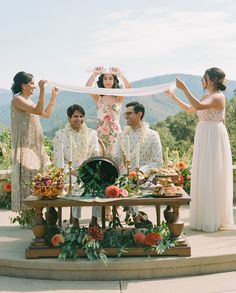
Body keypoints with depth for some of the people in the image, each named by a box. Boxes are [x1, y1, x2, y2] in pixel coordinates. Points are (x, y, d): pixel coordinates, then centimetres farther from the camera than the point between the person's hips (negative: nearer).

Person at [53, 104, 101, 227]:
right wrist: (73, 171, -16)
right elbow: (59, 161, -2)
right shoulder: (60, 134, 4)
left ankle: (94, 220, -16)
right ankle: (75, 220, -19)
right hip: (69, 173, -2)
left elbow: (97, 156, 10)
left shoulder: (91, 133, 13)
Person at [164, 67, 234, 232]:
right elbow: (189, 109, 23)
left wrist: (184, 88, -26)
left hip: (214, 139, -9)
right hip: (203, 138, 9)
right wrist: (173, 96, 17)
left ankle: (215, 220, 5)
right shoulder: (206, 97, 15)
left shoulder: (218, 96, -13)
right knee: (203, 178, 11)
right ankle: (205, 219, 20)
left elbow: (198, 106, -30)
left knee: (212, 178, -4)